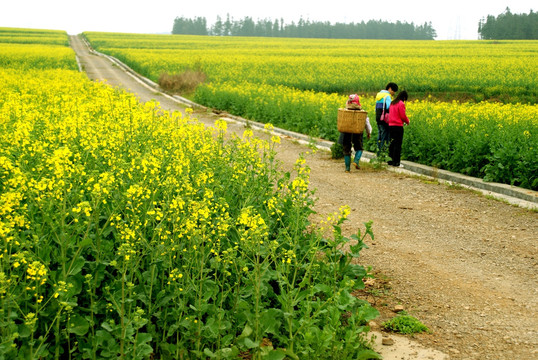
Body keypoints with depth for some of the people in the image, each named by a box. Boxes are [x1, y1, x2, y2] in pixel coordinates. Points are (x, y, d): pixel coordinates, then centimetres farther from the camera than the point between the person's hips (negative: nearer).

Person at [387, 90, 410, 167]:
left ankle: (390, 160, 18)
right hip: (398, 126, -8)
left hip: (391, 125, 8)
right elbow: (403, 116, -11)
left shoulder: (392, 103, 13)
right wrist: (407, 121, 9)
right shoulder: (401, 104, -10)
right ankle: (396, 162, -2)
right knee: (398, 144, -3)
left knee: (392, 143, 14)